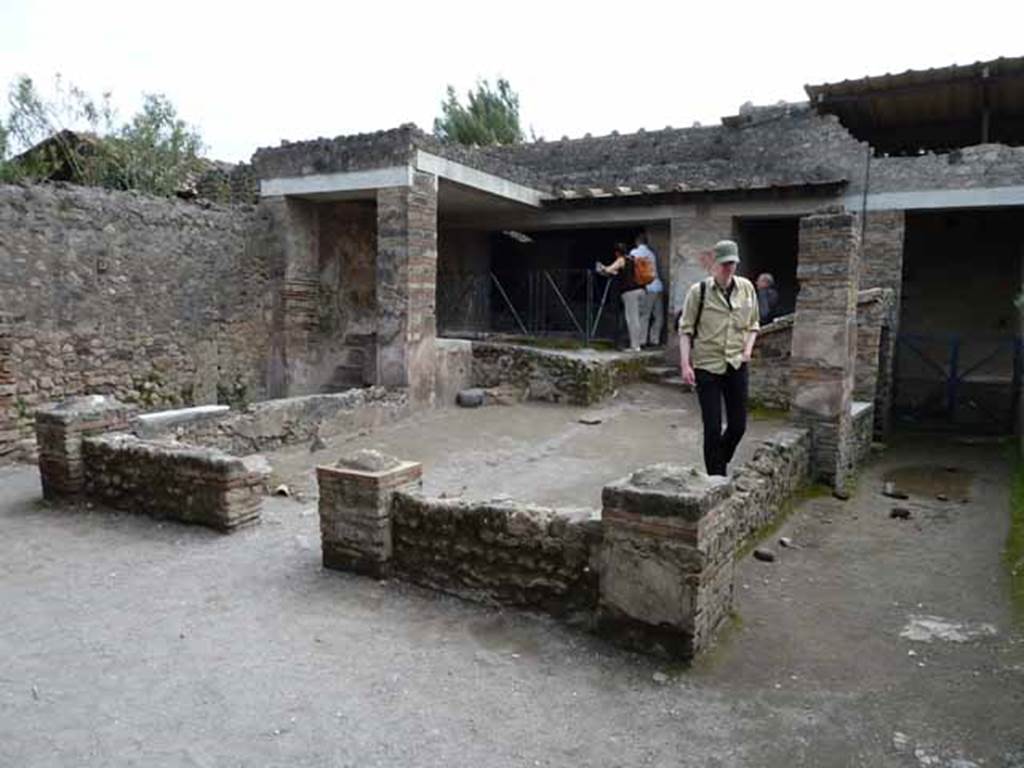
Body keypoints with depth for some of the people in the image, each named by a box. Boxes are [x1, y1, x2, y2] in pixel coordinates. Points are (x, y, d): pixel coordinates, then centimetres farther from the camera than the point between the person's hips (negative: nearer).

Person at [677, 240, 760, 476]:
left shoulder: (746, 288, 3)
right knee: (713, 428, -1)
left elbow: (753, 324, 15)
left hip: (737, 365, 4)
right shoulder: (699, 291, -8)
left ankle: (720, 461, 35)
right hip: (707, 366, -4)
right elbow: (686, 329, -5)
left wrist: (748, 347, -2)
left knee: (738, 425, 8)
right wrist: (685, 364, -12)